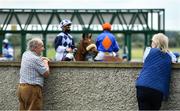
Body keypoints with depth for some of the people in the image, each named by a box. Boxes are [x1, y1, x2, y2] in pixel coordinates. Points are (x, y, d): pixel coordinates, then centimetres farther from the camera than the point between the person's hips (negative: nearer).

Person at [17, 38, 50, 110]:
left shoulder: (25, 54, 12)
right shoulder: (36, 59, -15)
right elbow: (46, 74, -11)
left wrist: (41, 59, 19)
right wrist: (45, 63, 7)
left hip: (21, 87, 9)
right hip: (32, 88, -9)